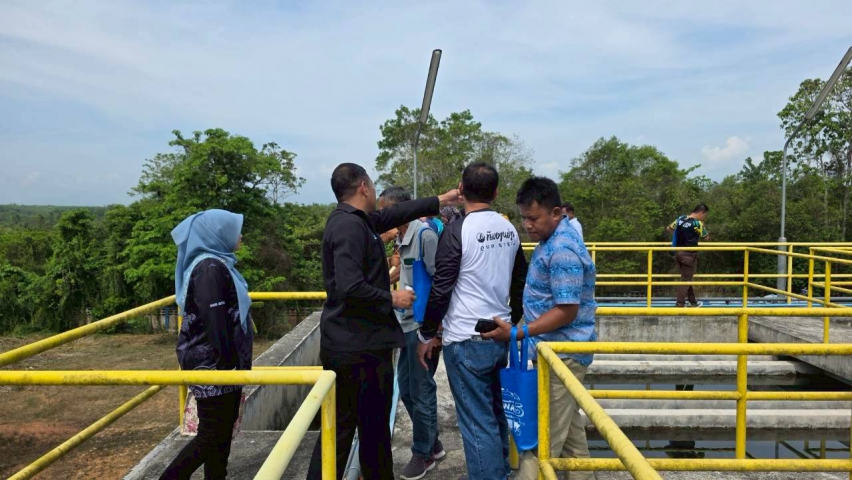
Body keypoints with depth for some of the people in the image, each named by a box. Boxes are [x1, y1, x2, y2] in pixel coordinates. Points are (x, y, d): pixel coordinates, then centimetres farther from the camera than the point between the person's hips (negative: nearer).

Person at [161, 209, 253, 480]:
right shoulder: (209, 267, -18)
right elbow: (214, 320, -23)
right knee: (212, 434, 0)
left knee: (223, 431, 15)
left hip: (220, 363, 10)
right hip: (214, 365, -10)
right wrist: (228, 363, -20)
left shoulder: (216, 263, 12)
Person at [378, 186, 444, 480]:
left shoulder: (425, 235, -17)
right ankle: (432, 443, 34)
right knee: (406, 387, 17)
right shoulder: (403, 237, 9)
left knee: (421, 390, 4)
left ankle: (423, 453, 22)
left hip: (422, 325, -9)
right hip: (408, 324, 9)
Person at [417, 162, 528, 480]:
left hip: (466, 340, -7)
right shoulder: (509, 230, 6)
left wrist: (427, 335, -3)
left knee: (477, 423, 1)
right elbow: (520, 284, 14)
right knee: (496, 413, 21)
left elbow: (441, 289, -14)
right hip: (500, 336, 7)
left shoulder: (457, 230, -14)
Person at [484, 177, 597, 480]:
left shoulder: (562, 250, -22)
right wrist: (520, 331, 17)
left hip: (561, 354, -10)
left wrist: (517, 334, -26)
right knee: (569, 429, 19)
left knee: (542, 438, -3)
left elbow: (566, 311, -24)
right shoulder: (554, 240, 10)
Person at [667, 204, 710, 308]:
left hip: (678, 252, 7)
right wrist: (702, 224, 9)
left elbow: (669, 228, 14)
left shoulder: (680, 218, 4)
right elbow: (706, 237, -1)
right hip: (689, 254, -7)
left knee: (687, 278, 18)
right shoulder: (697, 223, -14)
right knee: (686, 280, 0)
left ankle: (693, 302, 29)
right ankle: (680, 304, 0)